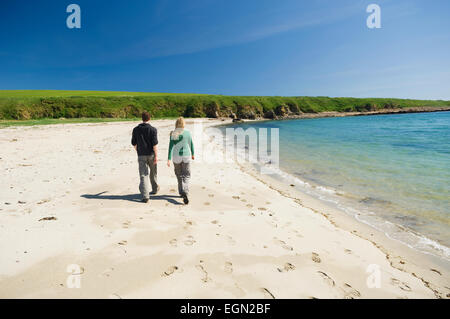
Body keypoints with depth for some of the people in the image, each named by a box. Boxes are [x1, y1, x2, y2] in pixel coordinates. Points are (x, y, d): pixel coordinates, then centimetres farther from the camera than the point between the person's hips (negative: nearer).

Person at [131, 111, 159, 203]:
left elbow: (134, 143, 9)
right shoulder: (153, 129, -7)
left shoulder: (136, 129, 3)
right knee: (153, 172, 21)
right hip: (151, 154, -1)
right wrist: (156, 156, -11)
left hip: (141, 155, 1)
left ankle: (145, 196, -12)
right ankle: (155, 189, 39)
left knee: (143, 175, -2)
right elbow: (155, 144, -14)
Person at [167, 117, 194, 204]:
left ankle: (181, 192, 29)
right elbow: (191, 144, 5)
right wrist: (193, 154, 21)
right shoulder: (188, 132, -4)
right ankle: (185, 194, -18)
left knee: (179, 175, 18)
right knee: (186, 176, 2)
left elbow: (171, 146, -10)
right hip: (186, 156, -1)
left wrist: (169, 159, -9)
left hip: (176, 157, 1)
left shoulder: (173, 133, -6)